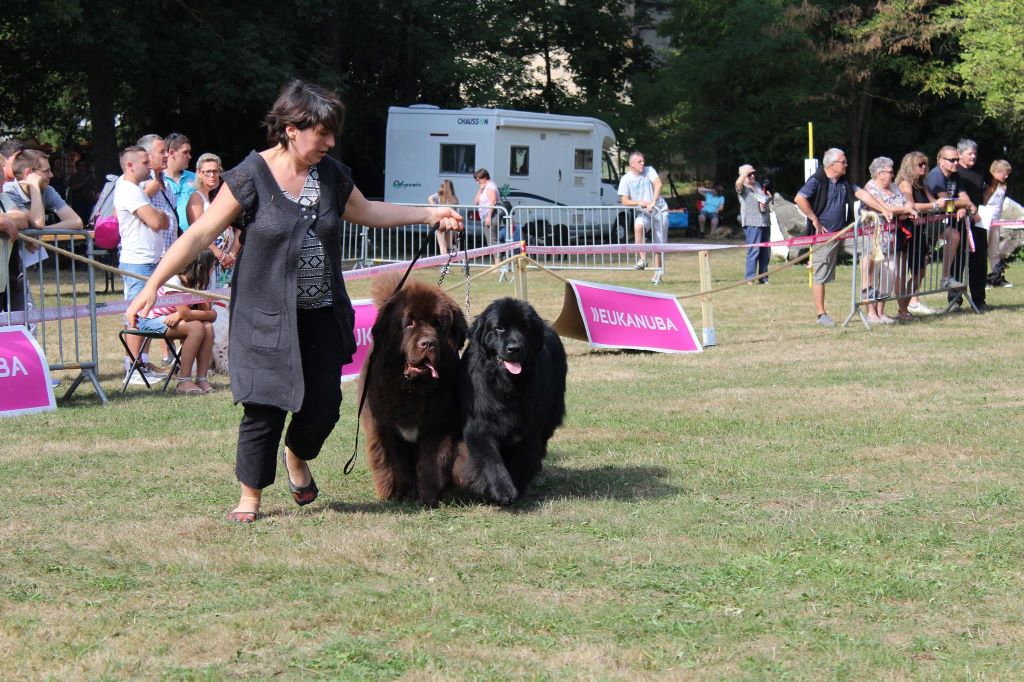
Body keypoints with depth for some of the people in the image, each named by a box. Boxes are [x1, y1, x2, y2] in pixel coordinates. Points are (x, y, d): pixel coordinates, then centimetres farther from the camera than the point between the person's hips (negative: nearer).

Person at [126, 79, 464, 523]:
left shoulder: (330, 175, 5)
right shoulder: (251, 178, -12)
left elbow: (367, 212, 23)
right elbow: (200, 234, -13)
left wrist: (430, 214, 21)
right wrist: (153, 286, -19)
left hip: (322, 315, 5)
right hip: (266, 319, -5)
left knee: (324, 406, 4)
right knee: (264, 408, -2)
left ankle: (297, 457, 37)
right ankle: (250, 498, 16)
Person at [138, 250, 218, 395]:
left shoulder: (197, 284, 1)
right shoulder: (173, 280, -24)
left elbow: (211, 315, -11)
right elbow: (185, 314, -34)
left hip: (171, 319, 8)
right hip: (150, 320, -8)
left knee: (208, 327, -17)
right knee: (196, 327, -28)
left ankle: (202, 378, -15)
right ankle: (184, 382, -25)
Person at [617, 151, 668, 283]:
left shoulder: (649, 170, -3)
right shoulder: (626, 179, -3)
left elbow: (658, 184, -18)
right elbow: (624, 201, -5)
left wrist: (653, 203, -30)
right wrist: (640, 203, -21)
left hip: (660, 209, 0)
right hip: (643, 212, 0)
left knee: (659, 243, 1)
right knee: (638, 226, -34)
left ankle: (657, 271, 13)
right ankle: (642, 259, -27)